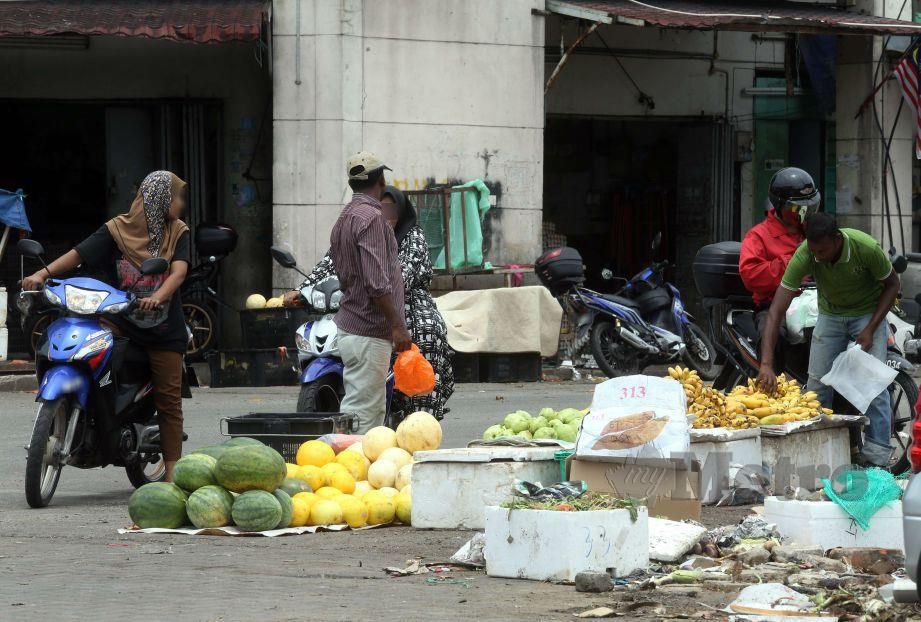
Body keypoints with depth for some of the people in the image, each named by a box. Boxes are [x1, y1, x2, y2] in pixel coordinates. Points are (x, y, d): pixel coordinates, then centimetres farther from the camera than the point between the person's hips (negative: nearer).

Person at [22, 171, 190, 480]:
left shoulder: (178, 233, 4)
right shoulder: (117, 230, -1)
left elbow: (179, 270, -12)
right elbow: (79, 254, -8)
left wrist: (158, 297, -33)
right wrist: (42, 274, -25)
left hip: (164, 327, 1)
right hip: (121, 321, -1)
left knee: (169, 399, 1)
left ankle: (172, 471, 7)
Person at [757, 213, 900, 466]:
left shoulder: (866, 248, -32)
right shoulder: (804, 255, -28)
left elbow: (892, 284, -10)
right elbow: (775, 311, -29)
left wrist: (870, 329, -19)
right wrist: (766, 364, -37)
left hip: (868, 312, -2)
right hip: (829, 314, 2)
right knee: (817, 385, -4)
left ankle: (877, 455, -11)